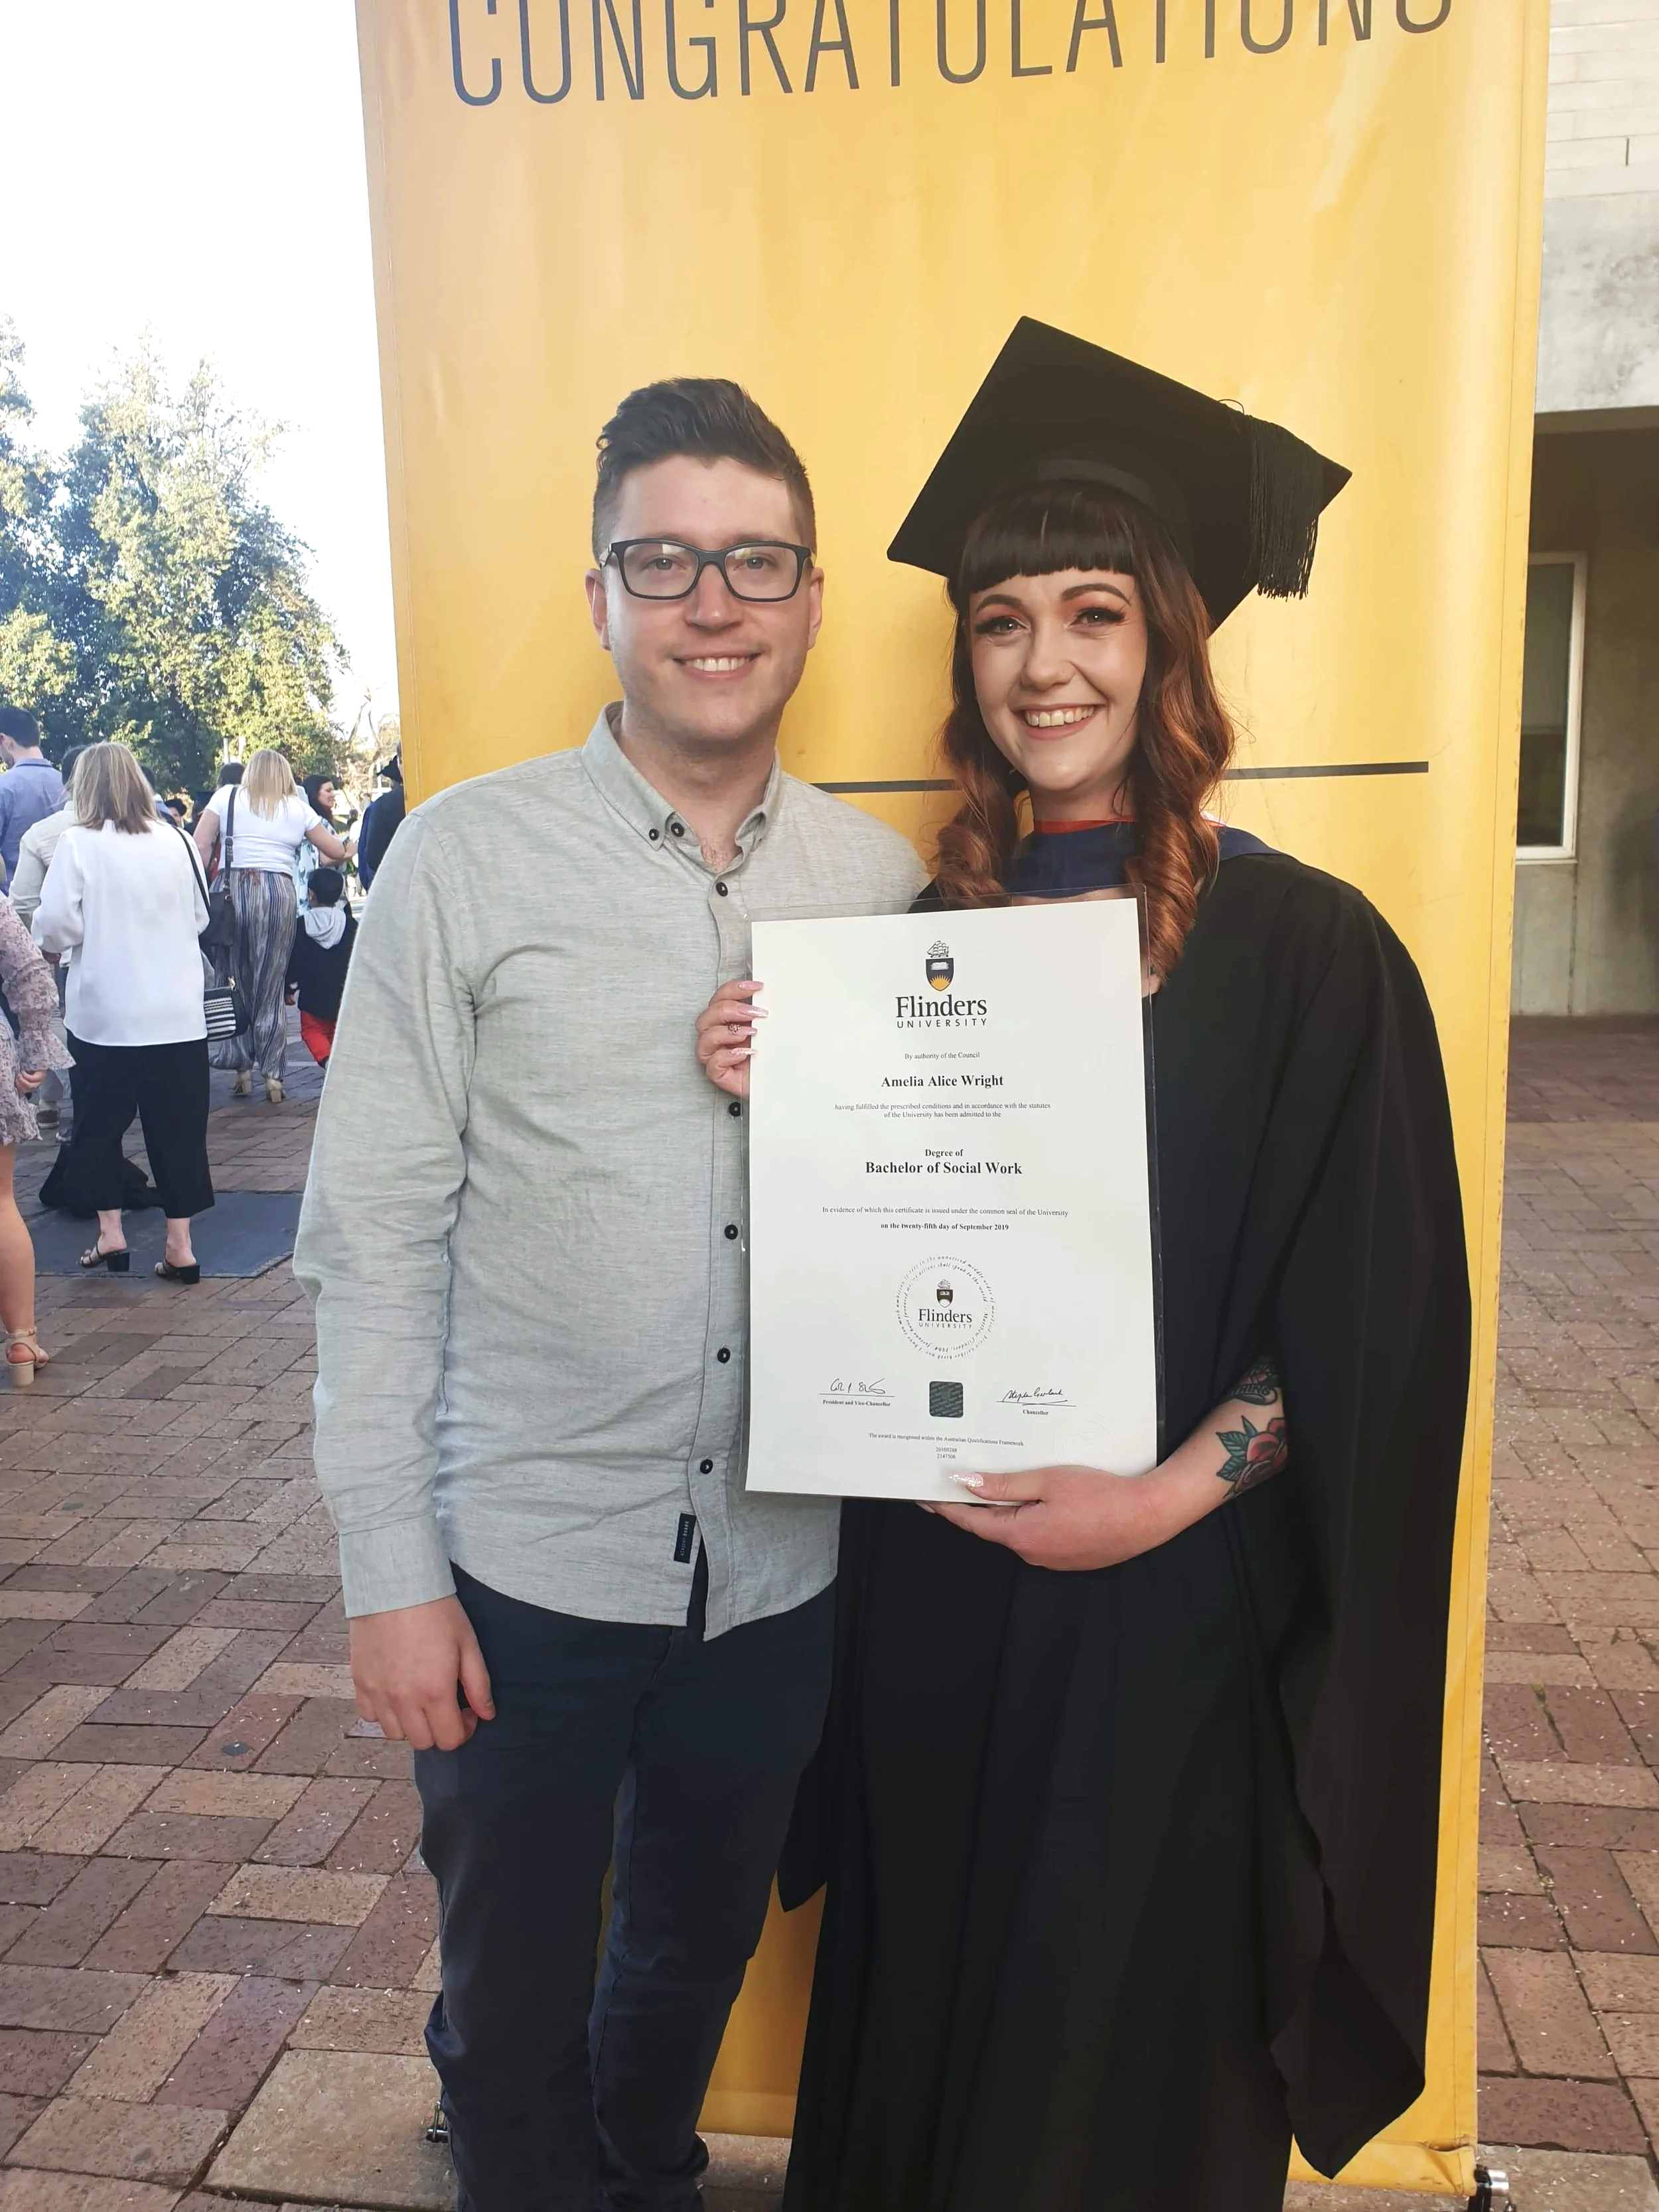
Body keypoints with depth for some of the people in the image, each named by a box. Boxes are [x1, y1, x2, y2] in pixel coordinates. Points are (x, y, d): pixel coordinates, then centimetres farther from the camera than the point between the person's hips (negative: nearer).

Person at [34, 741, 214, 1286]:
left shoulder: (78, 843, -9)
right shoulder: (173, 841, 1)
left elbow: (55, 928, -12)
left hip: (106, 1015, -2)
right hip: (177, 1014, 2)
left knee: (100, 1123, 15)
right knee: (177, 1128, 7)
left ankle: (110, 1233, 18)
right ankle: (179, 1244, 8)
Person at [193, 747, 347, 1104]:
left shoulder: (227, 797, 10)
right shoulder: (298, 807, 11)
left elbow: (200, 847, 2)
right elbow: (337, 852, 16)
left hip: (234, 890, 0)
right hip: (279, 893, 0)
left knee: (236, 981, 11)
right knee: (271, 987, 5)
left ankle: (242, 1070, 12)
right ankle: (272, 1076, 4)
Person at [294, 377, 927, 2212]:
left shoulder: (881, 877, 0)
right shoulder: (469, 857, -10)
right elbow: (374, 1234, -9)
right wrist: (391, 1573, -10)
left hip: (781, 1564, 4)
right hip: (526, 1562, -3)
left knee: (699, 1953, 26)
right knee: (514, 1994, 19)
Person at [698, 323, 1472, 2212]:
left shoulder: (1304, 949, -11)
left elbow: (1368, 1330, -10)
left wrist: (1166, 1495, -21)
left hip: (1179, 1600, -4)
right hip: (930, 1585, 4)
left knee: (1132, 2035, 16)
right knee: (924, 1995, 22)